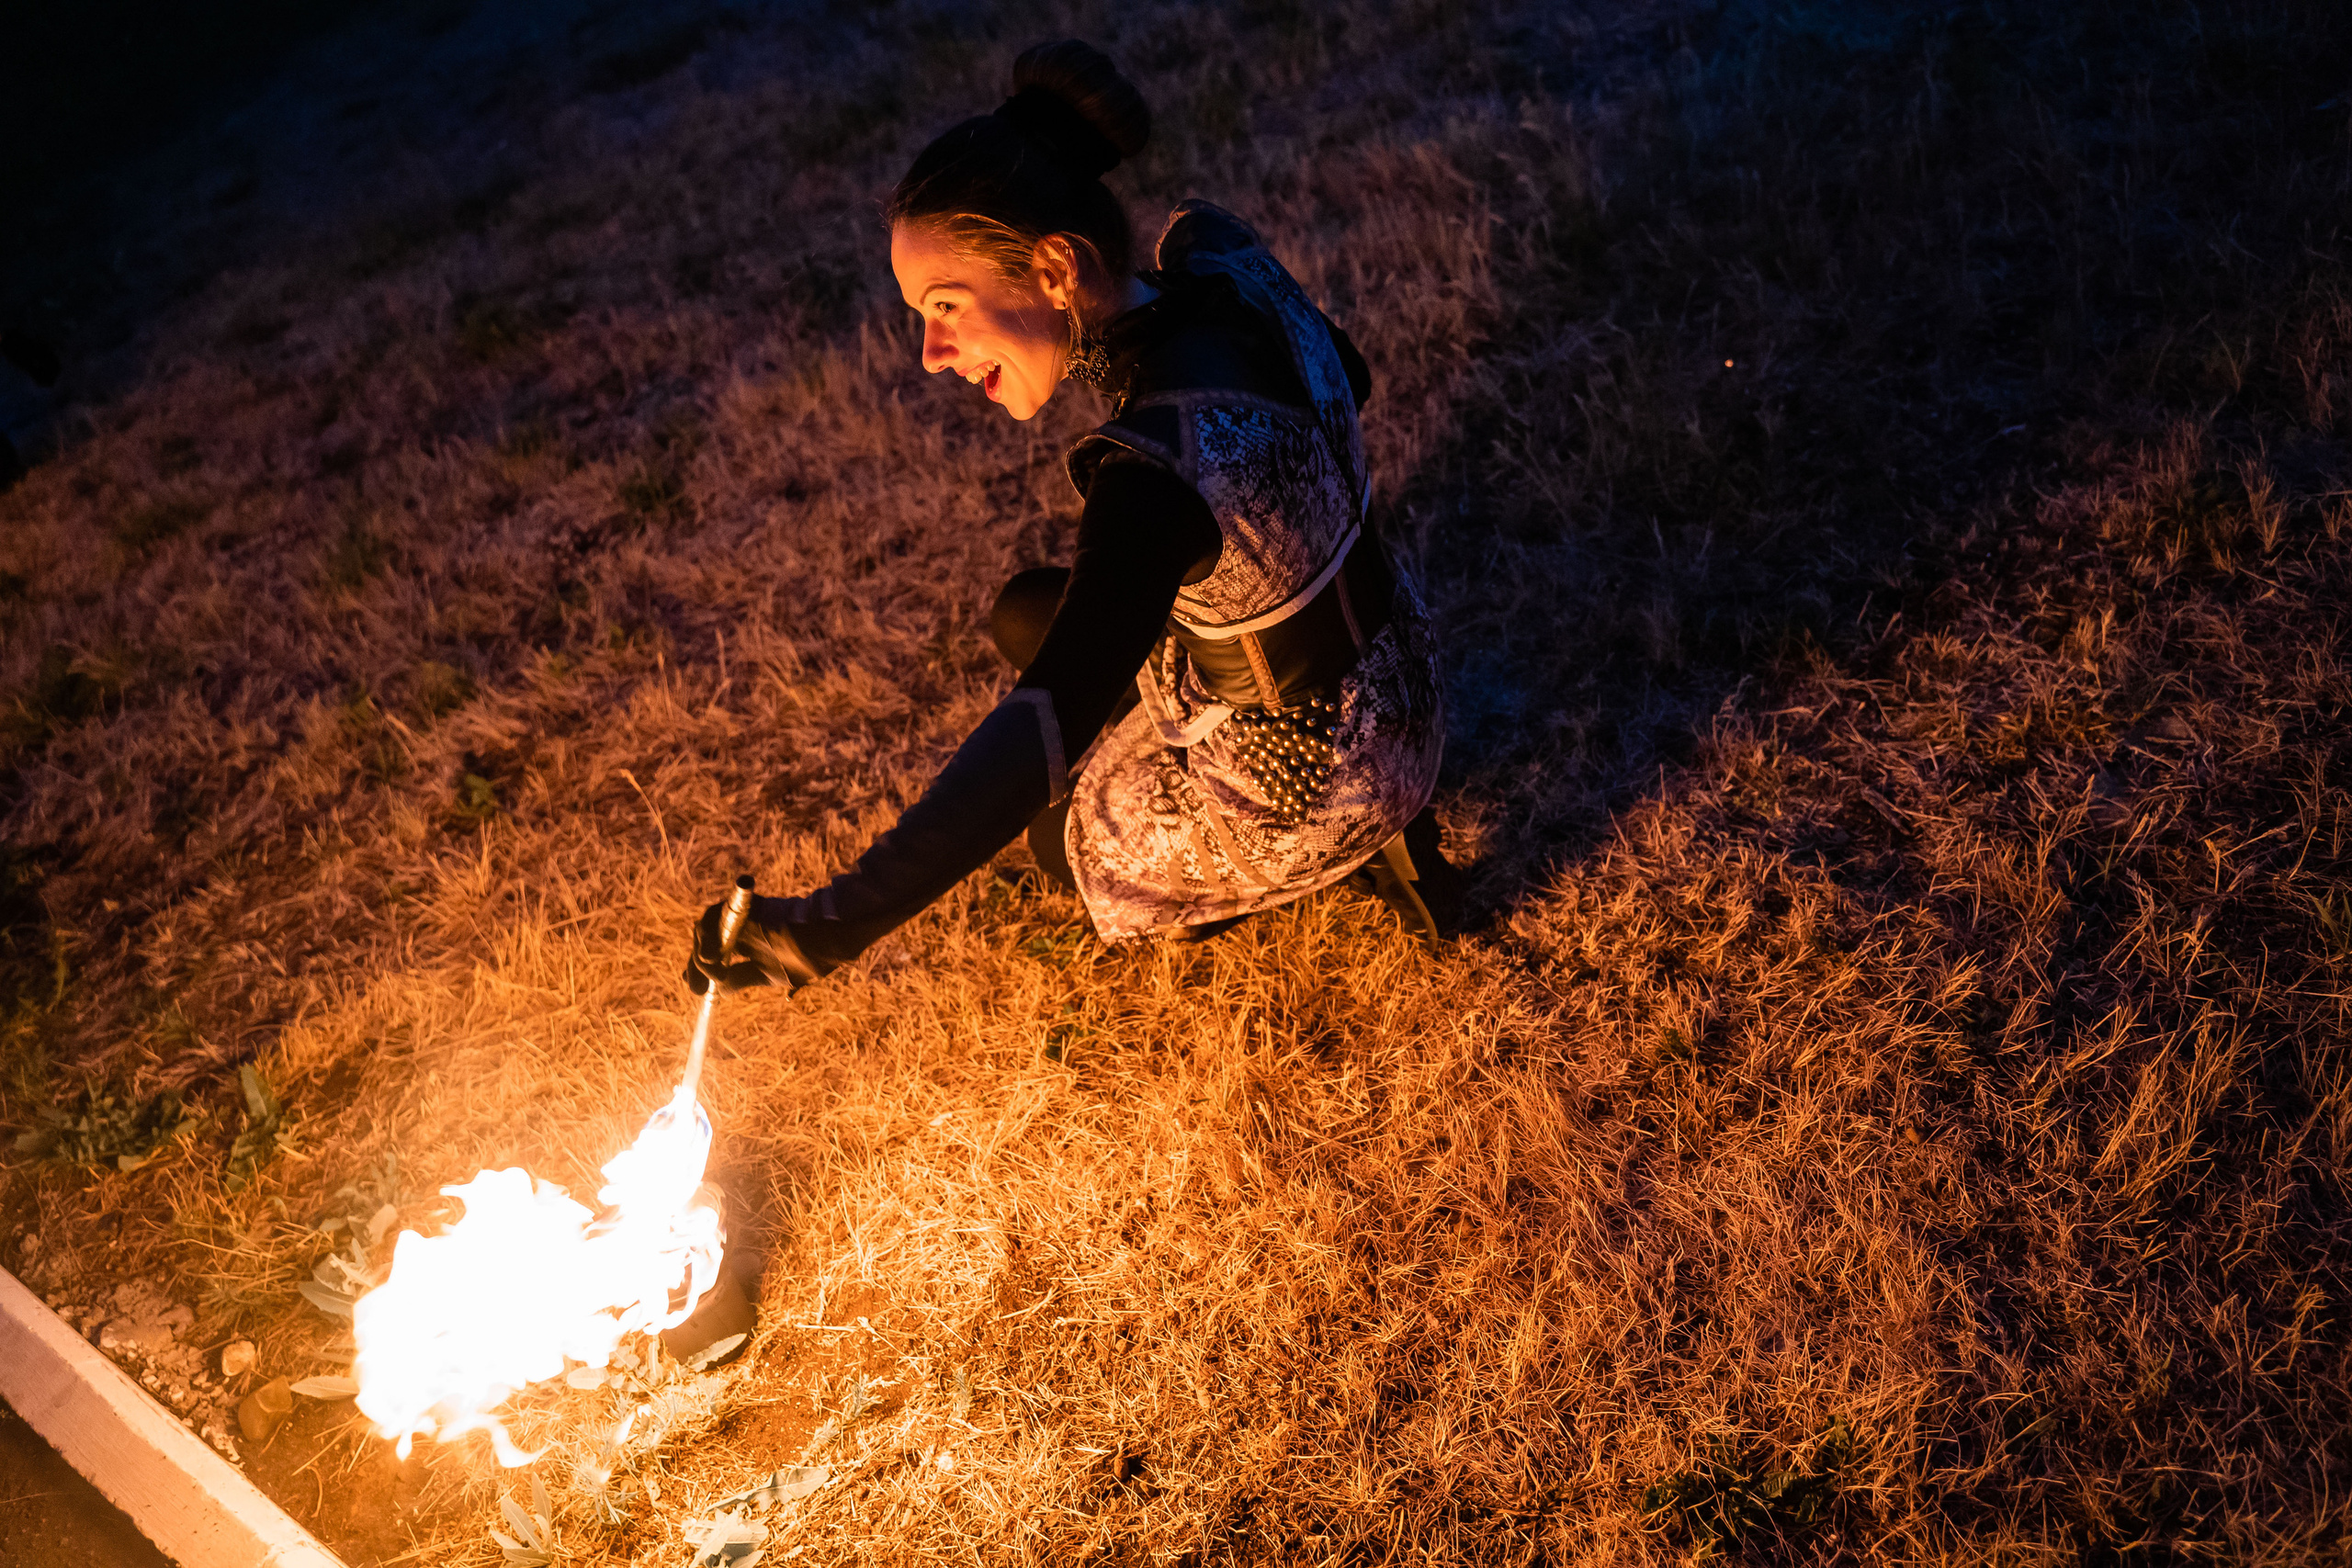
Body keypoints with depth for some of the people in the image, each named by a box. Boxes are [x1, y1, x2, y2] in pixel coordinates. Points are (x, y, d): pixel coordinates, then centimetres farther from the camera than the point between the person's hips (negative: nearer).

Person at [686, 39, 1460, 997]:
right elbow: (1346, 380, 8)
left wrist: (829, 926, -52)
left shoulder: (1161, 468, -38)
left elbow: (1048, 725, -47)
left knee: (1036, 817, 17)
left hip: (1305, 792, -7)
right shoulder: (1218, 255, -13)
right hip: (1395, 680, 7)